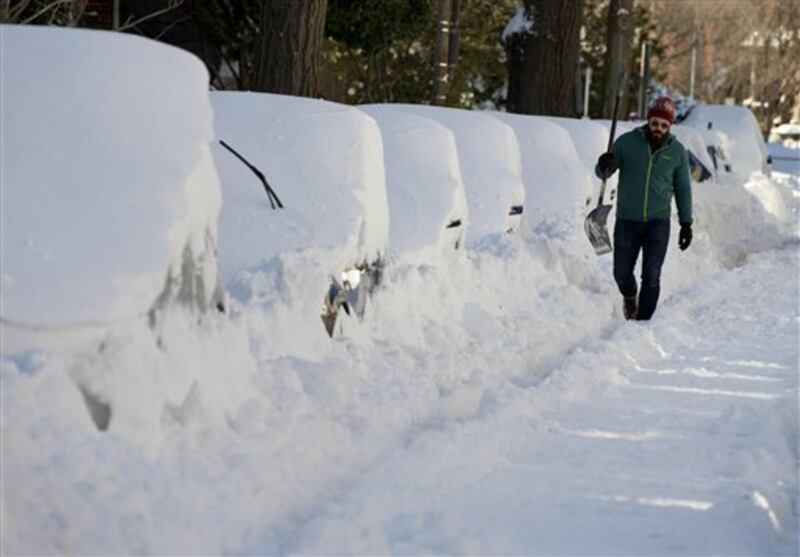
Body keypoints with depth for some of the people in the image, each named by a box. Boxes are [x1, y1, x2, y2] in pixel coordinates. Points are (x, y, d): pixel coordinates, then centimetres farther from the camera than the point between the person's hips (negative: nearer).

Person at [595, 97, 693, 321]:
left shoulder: (677, 151, 1)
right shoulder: (627, 142, -4)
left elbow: (683, 189, 9)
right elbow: (603, 173, 0)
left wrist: (686, 224, 6)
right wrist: (604, 165, -25)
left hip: (658, 223, 0)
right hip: (627, 221, 0)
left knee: (651, 277, -7)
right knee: (622, 273, 9)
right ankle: (630, 297, 42)